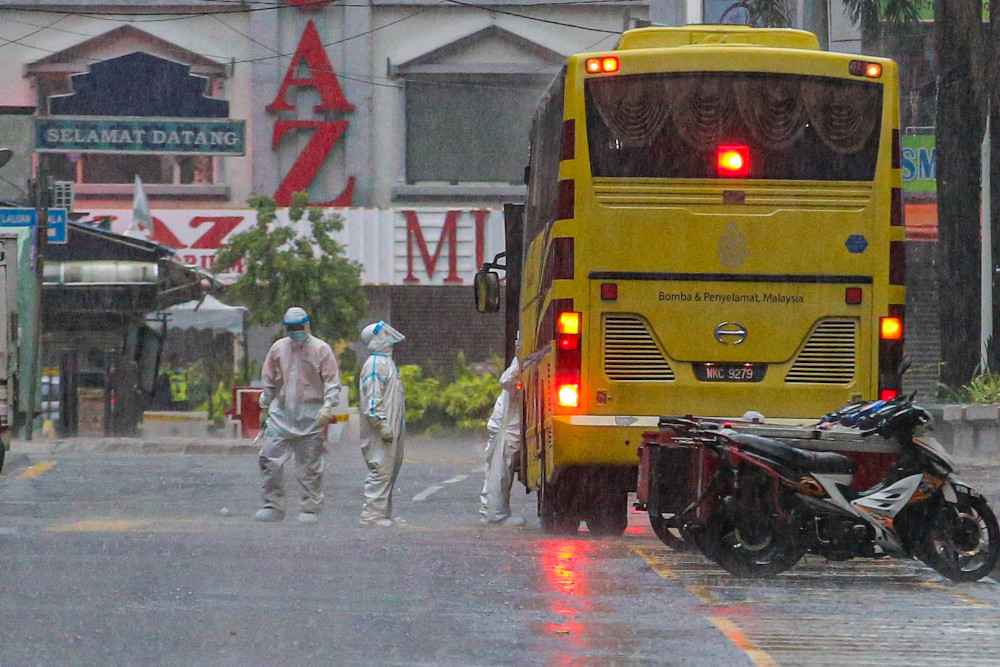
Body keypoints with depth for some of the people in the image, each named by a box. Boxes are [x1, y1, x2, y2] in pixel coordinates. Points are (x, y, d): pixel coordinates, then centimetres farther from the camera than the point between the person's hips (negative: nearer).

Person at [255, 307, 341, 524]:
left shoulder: (321, 350, -2)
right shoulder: (278, 349, 9)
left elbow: (332, 382, -3)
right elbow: (268, 381, 19)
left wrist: (328, 406, -17)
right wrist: (264, 409, 17)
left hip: (311, 416, -3)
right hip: (281, 414, 4)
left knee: (310, 465, 0)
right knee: (270, 459, -4)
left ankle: (310, 509, 8)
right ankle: (273, 506, 5)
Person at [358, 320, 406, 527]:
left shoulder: (387, 362, 18)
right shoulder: (375, 365, -14)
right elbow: (373, 398, -20)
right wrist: (382, 425, -25)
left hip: (392, 429, 11)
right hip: (381, 431, -11)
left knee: (391, 470, 13)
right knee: (381, 470, -11)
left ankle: (384, 514, 19)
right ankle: (371, 514, -11)